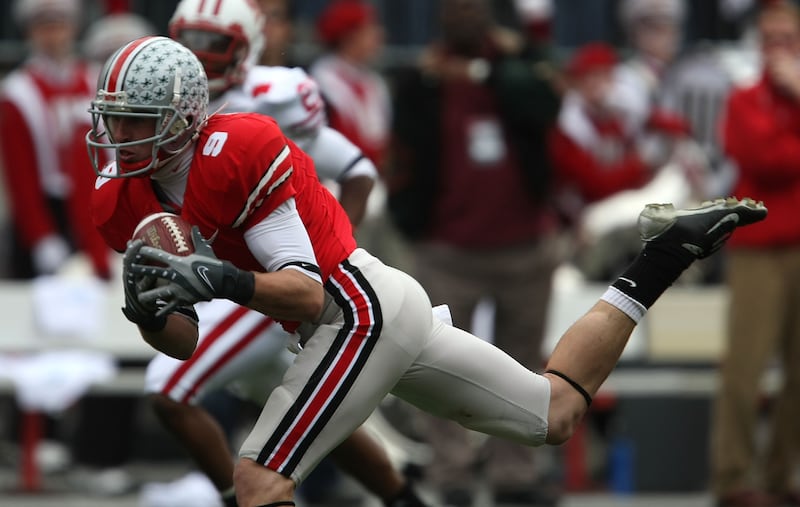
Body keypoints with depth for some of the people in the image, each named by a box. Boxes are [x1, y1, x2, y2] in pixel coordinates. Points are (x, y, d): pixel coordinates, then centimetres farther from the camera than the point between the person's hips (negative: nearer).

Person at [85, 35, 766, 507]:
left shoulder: (238, 152, -20)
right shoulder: (124, 203, 5)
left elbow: (308, 295, -19)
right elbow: (185, 343, 5)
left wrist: (221, 280, -36)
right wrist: (149, 312, -17)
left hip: (364, 309, -9)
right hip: (378, 309, 9)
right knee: (557, 415, 21)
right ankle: (671, 249, 28)